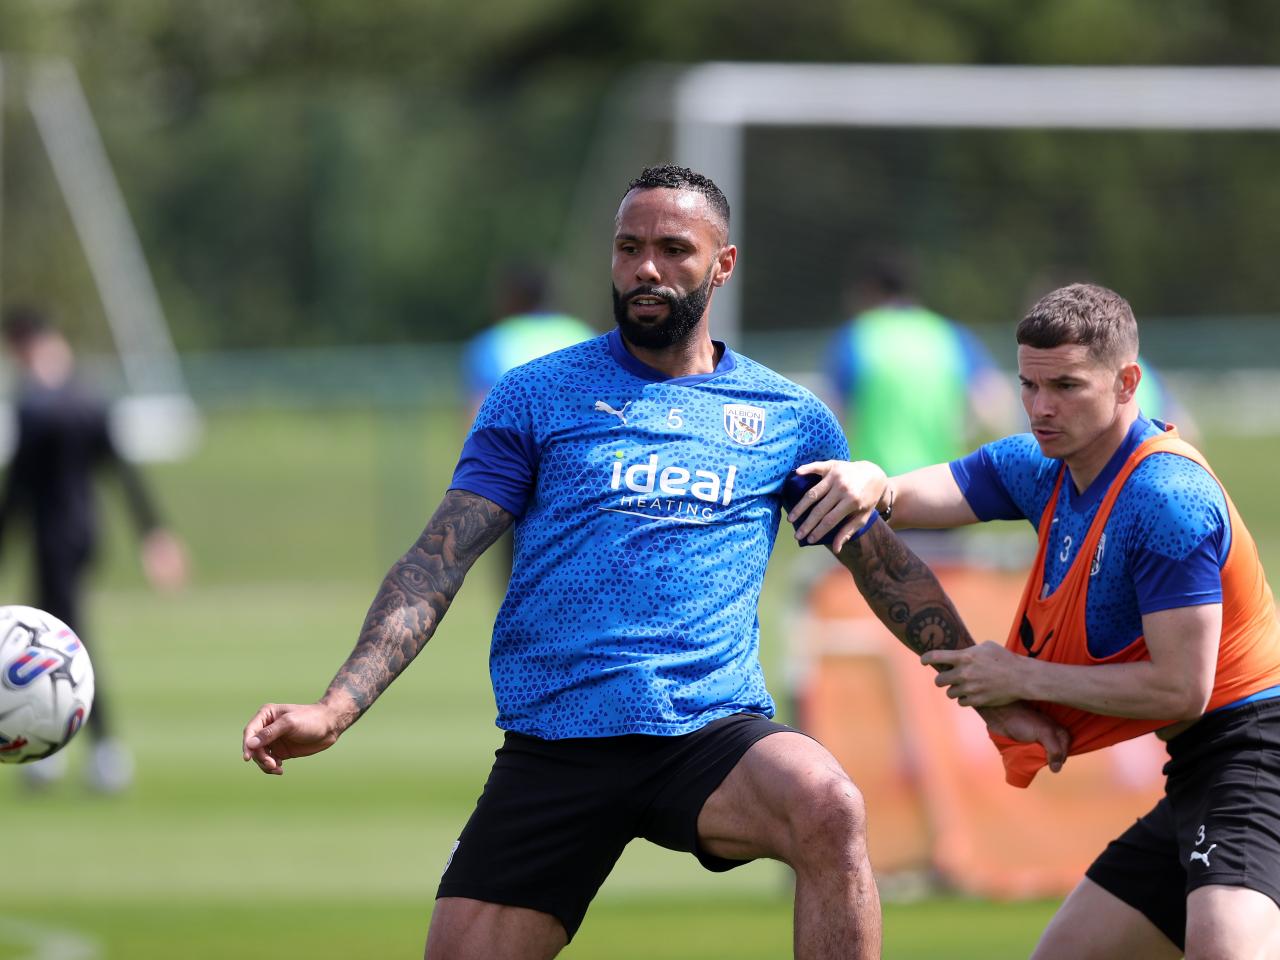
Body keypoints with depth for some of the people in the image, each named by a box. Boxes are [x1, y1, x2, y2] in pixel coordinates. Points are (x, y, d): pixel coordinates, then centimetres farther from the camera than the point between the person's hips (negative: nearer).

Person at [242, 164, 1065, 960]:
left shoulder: (790, 417, 13)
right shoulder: (536, 396, 9)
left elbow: (888, 567, 24)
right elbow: (438, 563, 4)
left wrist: (994, 697, 23)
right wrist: (336, 709, -7)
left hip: (715, 729, -1)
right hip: (552, 744, 1)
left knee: (829, 808, -32)